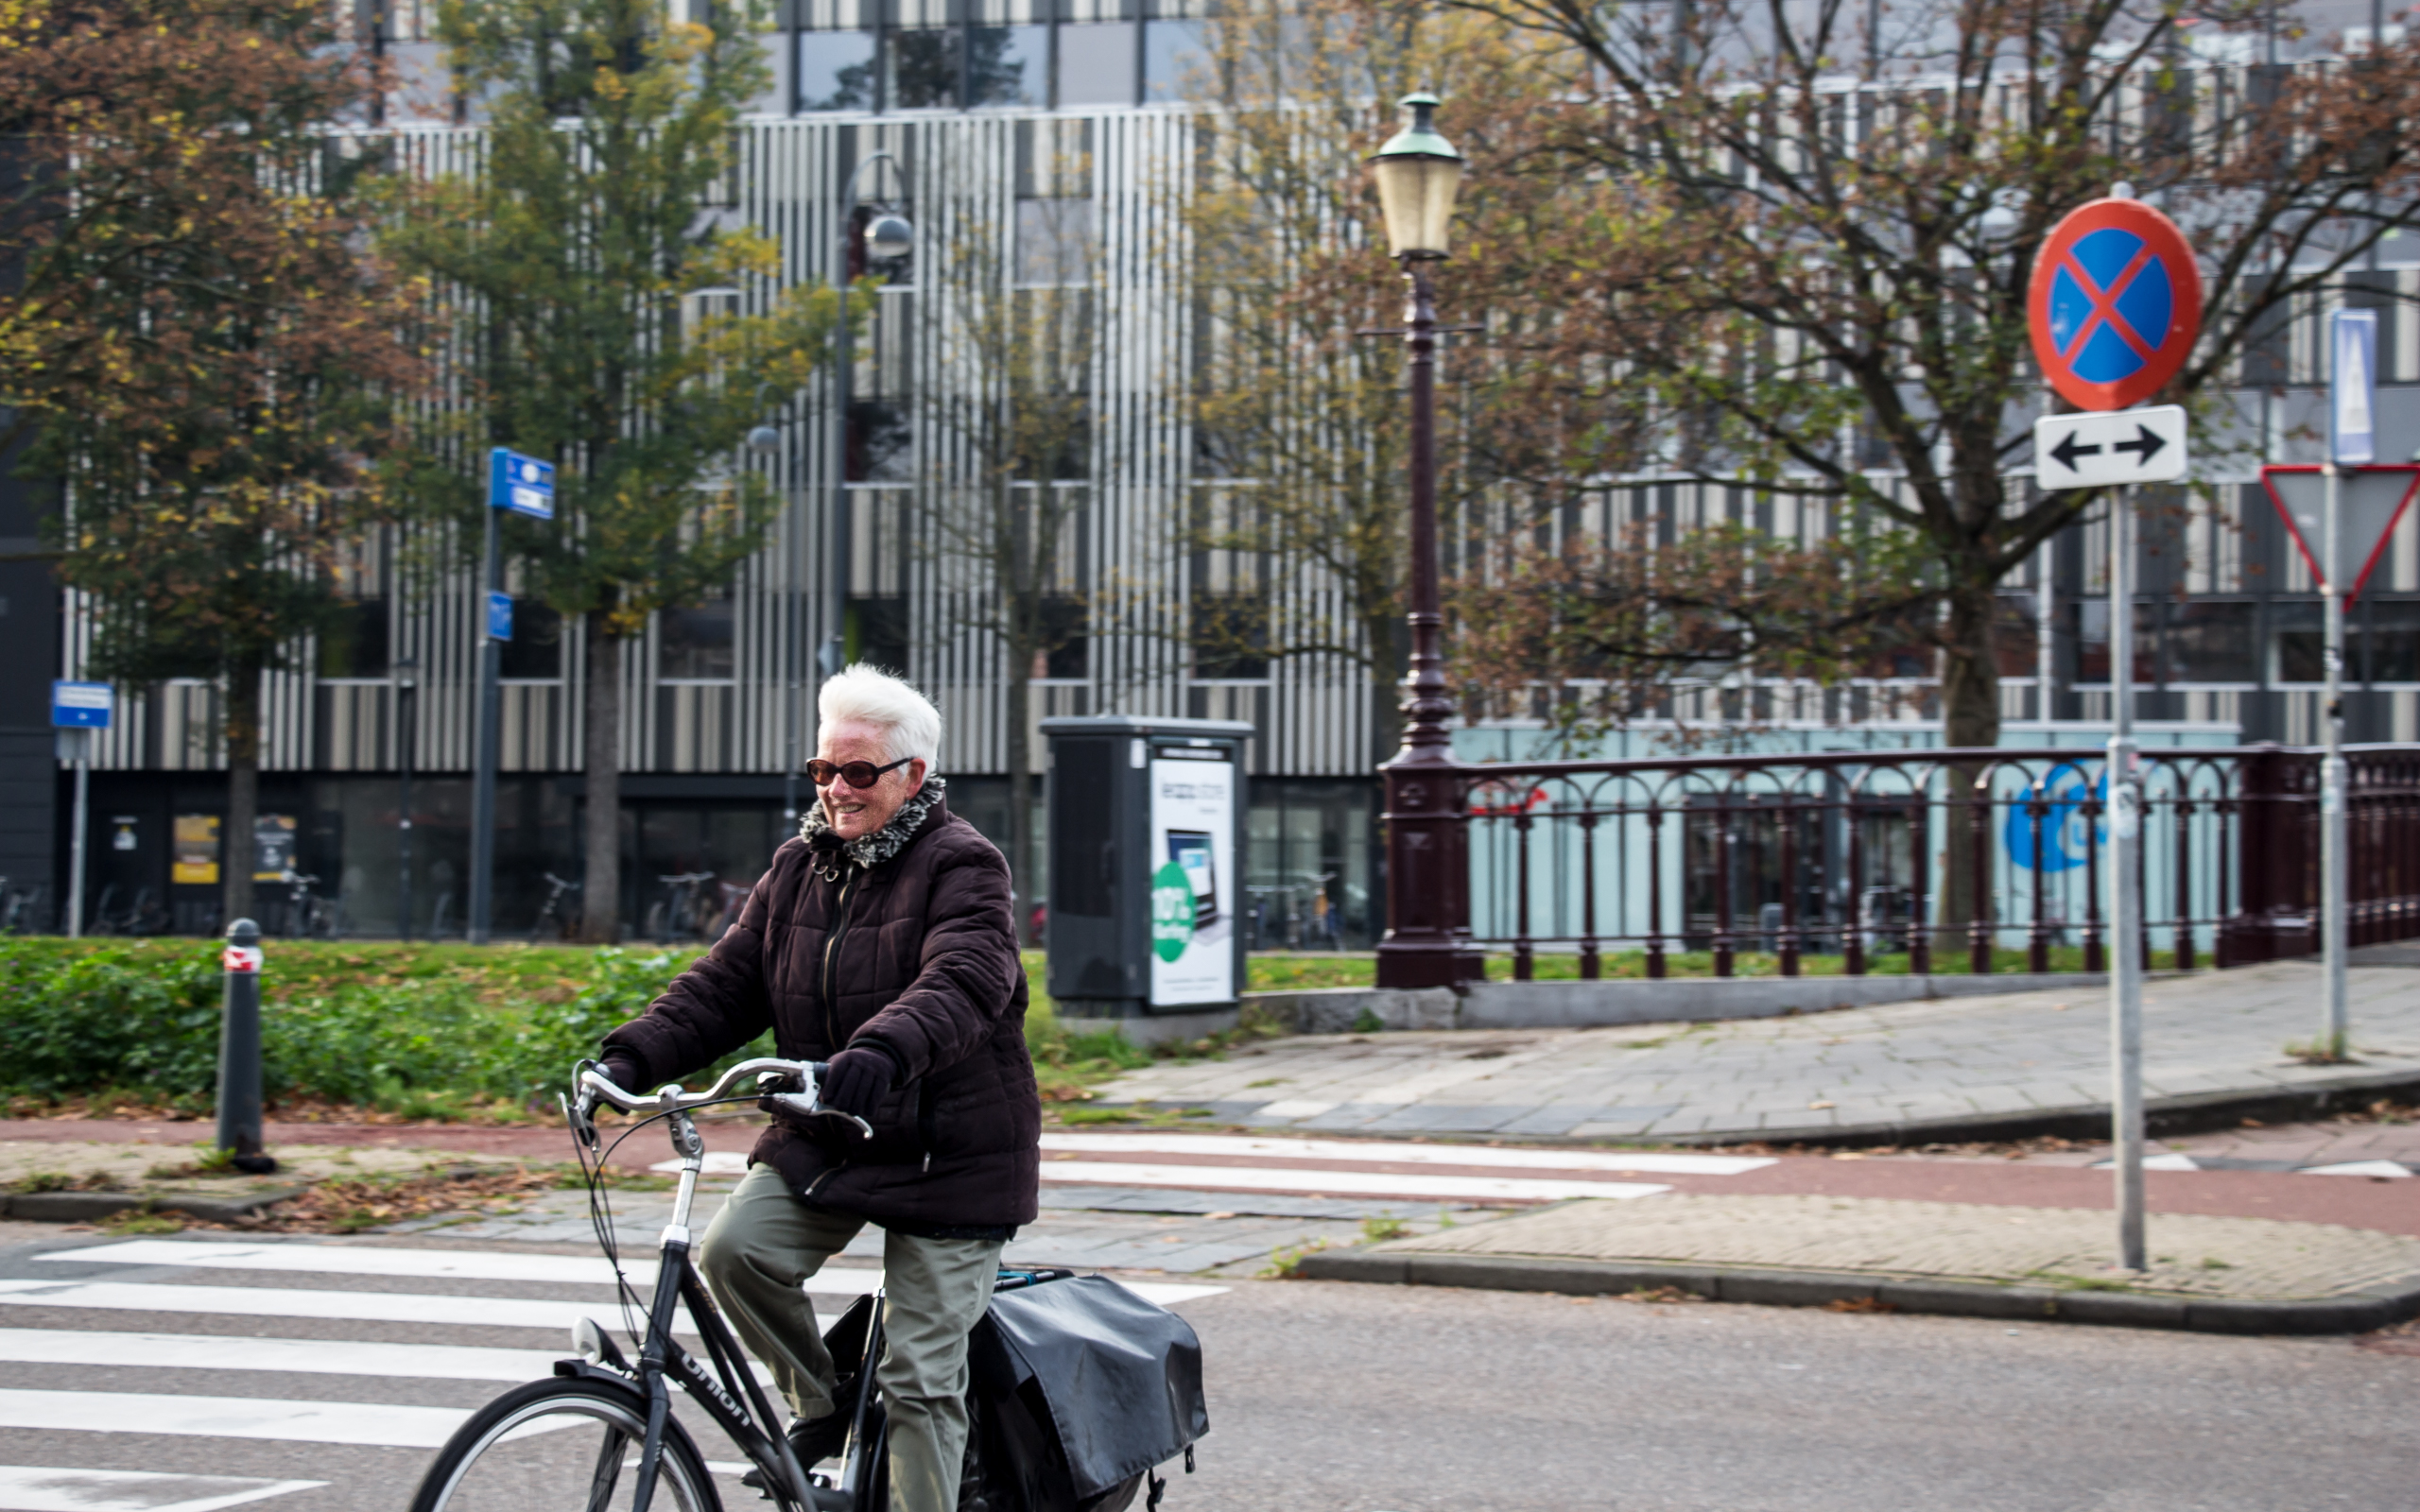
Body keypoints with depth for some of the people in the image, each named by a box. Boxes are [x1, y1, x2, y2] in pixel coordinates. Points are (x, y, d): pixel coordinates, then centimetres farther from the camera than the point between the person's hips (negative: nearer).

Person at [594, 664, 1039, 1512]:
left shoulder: (961, 867, -10)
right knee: (734, 1247, -19)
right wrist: (635, 1057, -10)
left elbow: (963, 983, -28)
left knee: (920, 1377, -5)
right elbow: (725, 983, 7)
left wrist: (884, 1048, -48)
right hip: (820, 1138, 6)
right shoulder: (798, 869, 11)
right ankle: (821, 1402, 5)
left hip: (943, 1155, -6)